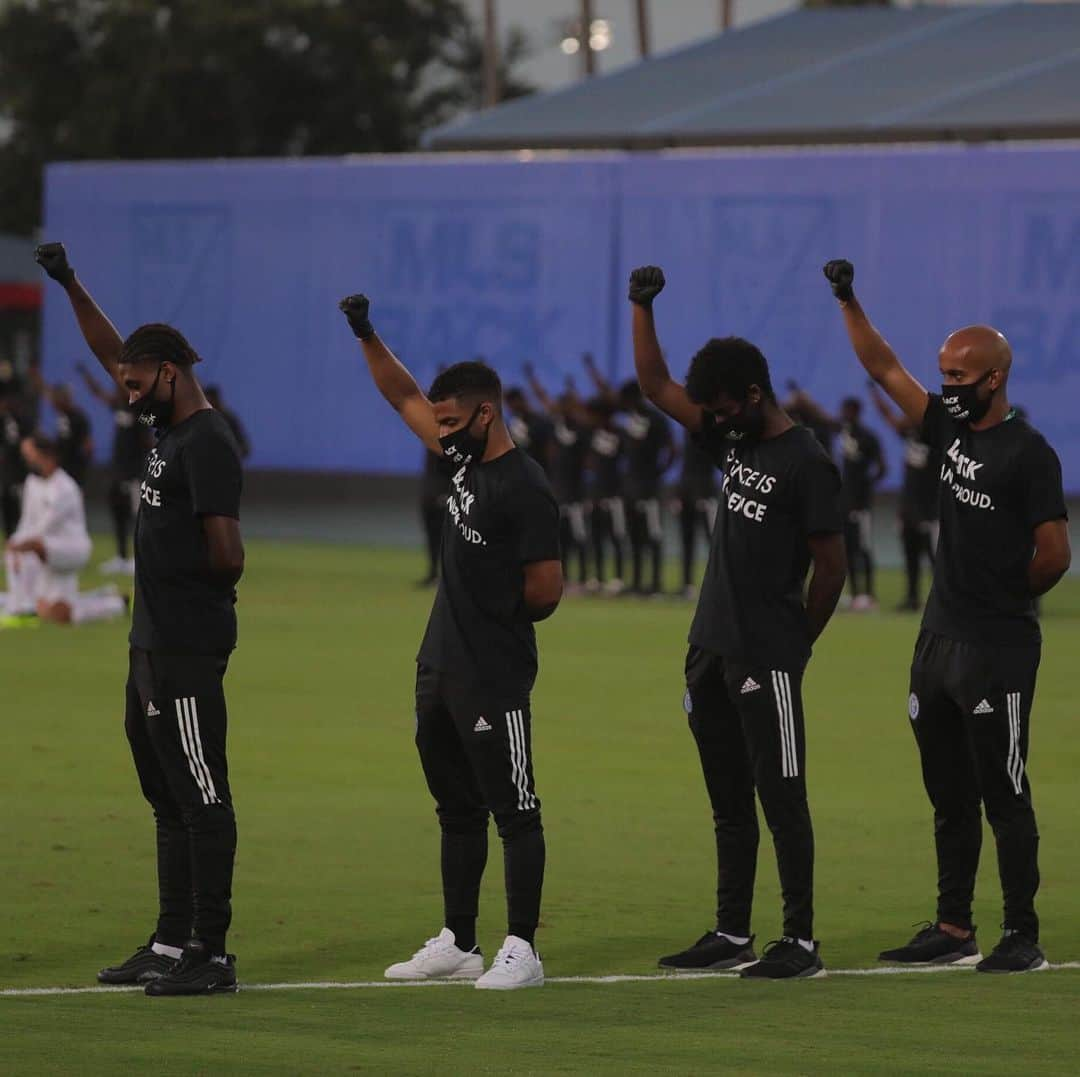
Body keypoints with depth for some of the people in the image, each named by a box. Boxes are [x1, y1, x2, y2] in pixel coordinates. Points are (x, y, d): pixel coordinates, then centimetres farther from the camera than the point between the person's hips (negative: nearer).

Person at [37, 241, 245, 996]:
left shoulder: (207, 444, -15)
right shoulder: (173, 431, 14)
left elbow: (227, 552, -21)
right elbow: (112, 352, 25)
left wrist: (210, 590, -2)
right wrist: (70, 286, 22)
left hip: (188, 649, -10)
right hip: (153, 643, 10)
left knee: (201, 797, -8)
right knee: (168, 796, 14)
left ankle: (210, 954, -8)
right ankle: (172, 943, 20)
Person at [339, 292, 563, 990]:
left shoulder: (525, 489, -17)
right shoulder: (464, 460, 9)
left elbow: (546, 591, -17)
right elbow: (404, 397, 20)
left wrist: (499, 619, 1)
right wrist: (367, 335, 11)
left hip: (494, 678, -10)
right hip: (440, 667, 10)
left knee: (514, 812, -5)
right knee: (457, 810, 14)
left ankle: (522, 951, -3)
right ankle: (458, 945, 21)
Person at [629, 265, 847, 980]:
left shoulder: (806, 464, -12)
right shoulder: (732, 441, 12)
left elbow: (832, 567, -10)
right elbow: (656, 385, 19)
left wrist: (795, 646, -3)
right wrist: (643, 307, 9)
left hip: (766, 660, -8)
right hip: (711, 651, 8)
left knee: (781, 800, -6)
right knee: (729, 805, 12)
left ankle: (802, 942, -3)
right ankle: (732, 935, 18)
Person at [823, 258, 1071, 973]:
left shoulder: (1028, 453, -12)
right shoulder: (952, 431, 10)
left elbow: (1054, 554, -15)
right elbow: (886, 370, 15)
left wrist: (1009, 599, 0)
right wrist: (849, 302, 9)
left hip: (997, 651, -8)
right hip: (940, 639, 8)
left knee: (1004, 797, -5)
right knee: (950, 799, 12)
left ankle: (1023, 937, 0)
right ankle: (954, 932, 18)